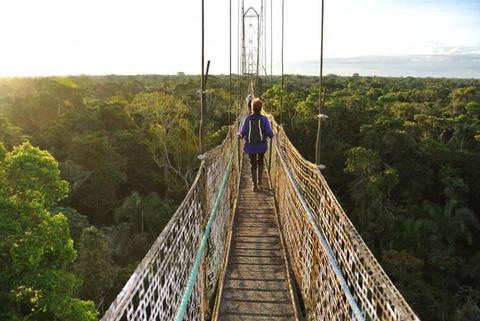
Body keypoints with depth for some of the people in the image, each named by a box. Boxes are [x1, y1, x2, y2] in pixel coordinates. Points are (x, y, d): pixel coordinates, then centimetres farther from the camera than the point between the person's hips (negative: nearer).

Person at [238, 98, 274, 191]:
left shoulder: (248, 118, -9)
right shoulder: (264, 118, -10)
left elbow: (243, 132, -8)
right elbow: (269, 133, -10)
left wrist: (240, 135, 14)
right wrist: (271, 135, 13)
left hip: (250, 146, 0)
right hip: (262, 145, 0)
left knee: (253, 165, 12)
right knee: (260, 163, 22)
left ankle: (254, 185, 10)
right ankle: (259, 182, 20)